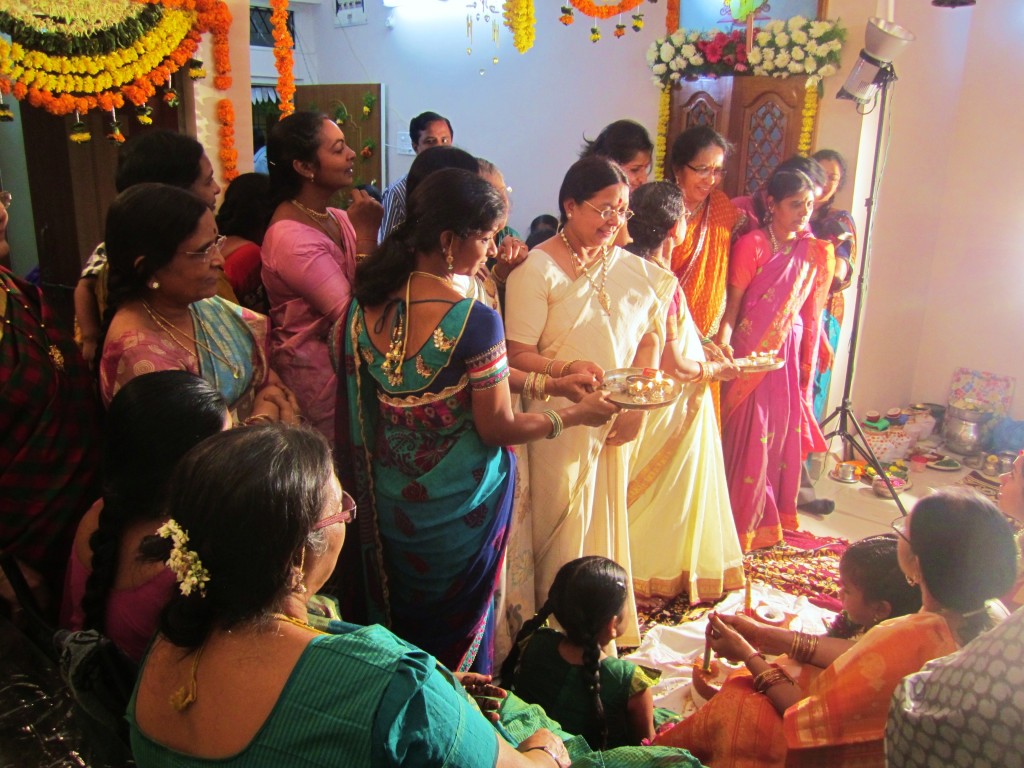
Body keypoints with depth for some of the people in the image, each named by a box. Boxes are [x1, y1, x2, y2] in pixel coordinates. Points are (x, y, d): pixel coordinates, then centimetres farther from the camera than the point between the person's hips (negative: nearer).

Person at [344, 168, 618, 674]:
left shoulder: (368, 302, -7)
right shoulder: (474, 319, -27)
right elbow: (498, 427, -18)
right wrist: (578, 414, -5)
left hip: (389, 497, 6)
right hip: (458, 502, -5)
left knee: (399, 618, 26)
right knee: (456, 627, 20)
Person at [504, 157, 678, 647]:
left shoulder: (632, 269, 7)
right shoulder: (537, 269, -10)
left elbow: (650, 336, 11)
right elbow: (518, 355, -13)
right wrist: (567, 369, -29)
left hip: (614, 422, 6)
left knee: (607, 524, 17)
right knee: (563, 531, 4)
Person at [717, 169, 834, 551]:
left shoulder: (814, 253, 6)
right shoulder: (752, 244, -8)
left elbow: (811, 315, 9)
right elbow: (732, 303, -11)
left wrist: (807, 363, 8)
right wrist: (723, 340, -27)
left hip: (789, 354, 5)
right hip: (752, 353, -5)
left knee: (784, 436, 12)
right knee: (749, 437, 0)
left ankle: (771, 518, 29)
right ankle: (741, 522, 17)